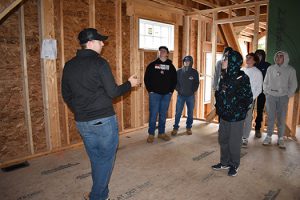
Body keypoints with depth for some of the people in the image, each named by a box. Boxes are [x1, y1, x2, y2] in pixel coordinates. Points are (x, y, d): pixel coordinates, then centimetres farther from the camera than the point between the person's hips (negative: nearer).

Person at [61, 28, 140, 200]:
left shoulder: (69, 65, 7)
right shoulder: (99, 63, -11)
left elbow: (67, 96, 12)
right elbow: (112, 92, -13)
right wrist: (130, 84, 3)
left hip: (82, 122, 7)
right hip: (104, 120, -6)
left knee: (95, 160, 20)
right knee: (106, 159, 9)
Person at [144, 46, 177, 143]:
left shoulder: (171, 66, 8)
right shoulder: (152, 65, 2)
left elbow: (174, 80, 11)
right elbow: (146, 78, 1)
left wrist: (171, 91, 2)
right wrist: (150, 90, -5)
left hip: (166, 94, 2)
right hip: (154, 94, -2)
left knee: (163, 115, 10)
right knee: (153, 114, -1)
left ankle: (161, 133, 22)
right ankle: (151, 134, 10)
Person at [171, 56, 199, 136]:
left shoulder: (194, 72, 1)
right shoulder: (178, 71, 1)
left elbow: (196, 83, 6)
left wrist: (193, 91, -4)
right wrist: (179, 90, -7)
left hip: (191, 96, 1)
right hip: (181, 95, -1)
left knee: (190, 113, 9)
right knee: (178, 113, 0)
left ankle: (189, 127, 23)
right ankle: (175, 128, 12)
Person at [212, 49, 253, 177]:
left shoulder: (242, 78, -15)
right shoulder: (224, 76, 5)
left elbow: (248, 98, -13)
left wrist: (239, 111, -10)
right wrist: (219, 107, 8)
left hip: (236, 117, -7)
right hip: (224, 115, 7)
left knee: (234, 142, 6)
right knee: (222, 140, 16)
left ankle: (234, 165, 27)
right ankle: (225, 162, 34)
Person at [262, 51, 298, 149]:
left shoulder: (290, 70, -1)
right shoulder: (270, 68, 3)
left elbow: (293, 85, 3)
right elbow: (265, 82, 10)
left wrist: (288, 95, -2)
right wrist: (266, 92, 4)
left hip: (283, 97, -1)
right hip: (270, 96, 1)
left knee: (281, 119, 3)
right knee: (270, 118, 5)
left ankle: (280, 139, 14)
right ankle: (268, 137, 16)